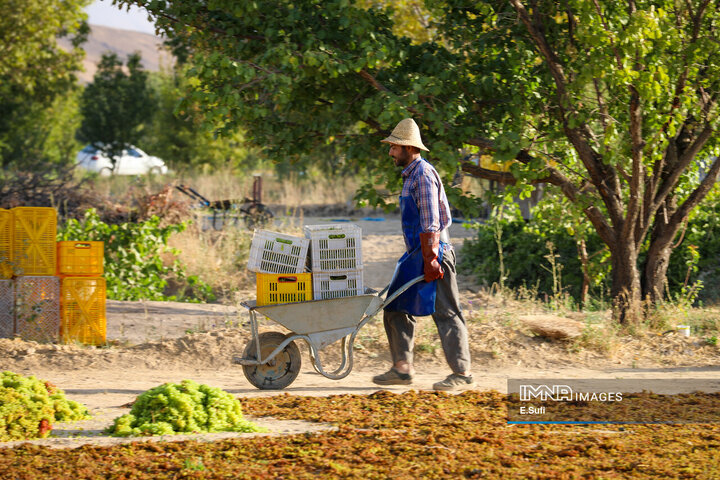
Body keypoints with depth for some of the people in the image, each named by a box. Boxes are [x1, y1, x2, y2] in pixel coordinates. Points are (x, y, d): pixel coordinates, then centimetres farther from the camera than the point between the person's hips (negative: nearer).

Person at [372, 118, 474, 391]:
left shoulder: (424, 175, -14)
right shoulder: (411, 175, 17)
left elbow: (430, 224, -20)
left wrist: (430, 261, -23)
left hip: (432, 254, -10)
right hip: (415, 255, 10)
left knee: (445, 313, -6)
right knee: (396, 309, 9)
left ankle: (462, 374, -3)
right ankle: (402, 368, 13)